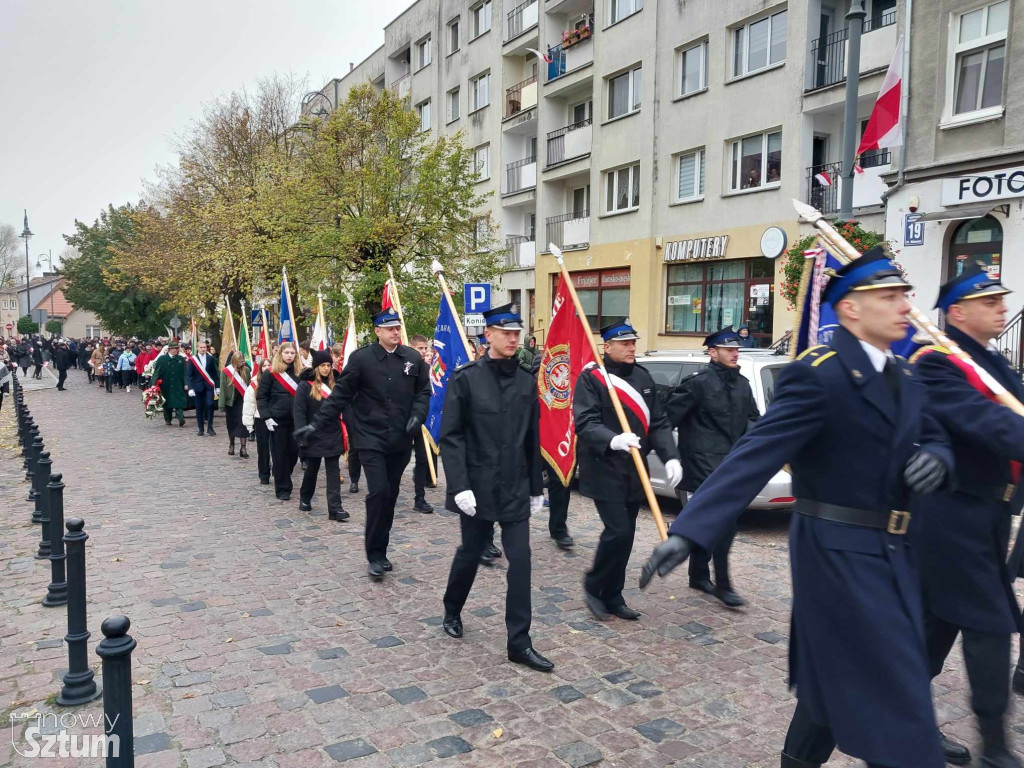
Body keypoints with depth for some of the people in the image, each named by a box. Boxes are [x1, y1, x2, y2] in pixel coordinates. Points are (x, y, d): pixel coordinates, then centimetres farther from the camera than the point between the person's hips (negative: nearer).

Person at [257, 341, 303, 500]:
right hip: (277, 420, -3)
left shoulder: (300, 373, 6)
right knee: (280, 454, 2)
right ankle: (282, 489, 11)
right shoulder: (271, 373, -4)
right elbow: (261, 396, -4)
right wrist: (267, 417, -12)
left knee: (294, 452, 7)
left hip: (296, 420, 3)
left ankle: (284, 480, 29)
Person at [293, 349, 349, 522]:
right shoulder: (305, 386, -6)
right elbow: (299, 412, -10)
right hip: (314, 436, -3)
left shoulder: (334, 385, 8)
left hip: (333, 436, 3)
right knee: (312, 469, 14)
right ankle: (305, 499, 37)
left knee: (333, 472, -3)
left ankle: (335, 508, -6)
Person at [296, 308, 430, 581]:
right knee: (379, 491, -12)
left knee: (391, 495, 10)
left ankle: (381, 551, 25)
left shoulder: (413, 358, 3)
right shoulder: (361, 358, -6)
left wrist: (417, 415, -6)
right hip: (371, 438, -4)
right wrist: (317, 423, -8)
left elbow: (423, 391, 11)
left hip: (400, 439, 4)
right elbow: (341, 394, -4)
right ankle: (375, 555, 2)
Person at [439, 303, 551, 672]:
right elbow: (450, 436, -10)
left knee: (521, 560, -2)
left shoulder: (526, 381, 4)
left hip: (515, 487, 3)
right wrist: (459, 485, -18)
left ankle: (519, 643, 8)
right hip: (477, 485, -3)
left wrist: (536, 488, 11)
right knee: (470, 552, 13)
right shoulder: (466, 378, -7)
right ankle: (452, 612, 41)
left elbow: (532, 440, 10)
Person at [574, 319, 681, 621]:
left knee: (625, 535, 11)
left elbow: (658, 422, 7)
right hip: (604, 472, -6)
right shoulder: (590, 378, -9)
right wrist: (614, 440, -35)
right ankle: (593, 587, 12)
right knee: (618, 532, -12)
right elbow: (585, 423, -18)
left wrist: (670, 457, -7)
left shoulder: (642, 377, 9)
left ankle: (613, 597, 26)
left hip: (634, 472, 6)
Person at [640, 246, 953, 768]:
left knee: (839, 678, 21)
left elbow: (933, 437, 20)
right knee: (893, 691, 0)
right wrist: (688, 531, -35)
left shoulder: (904, 377, 9)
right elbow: (754, 455, -27)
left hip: (891, 554, 8)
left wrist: (935, 457, -8)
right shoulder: (816, 375, -19)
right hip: (840, 553, -8)